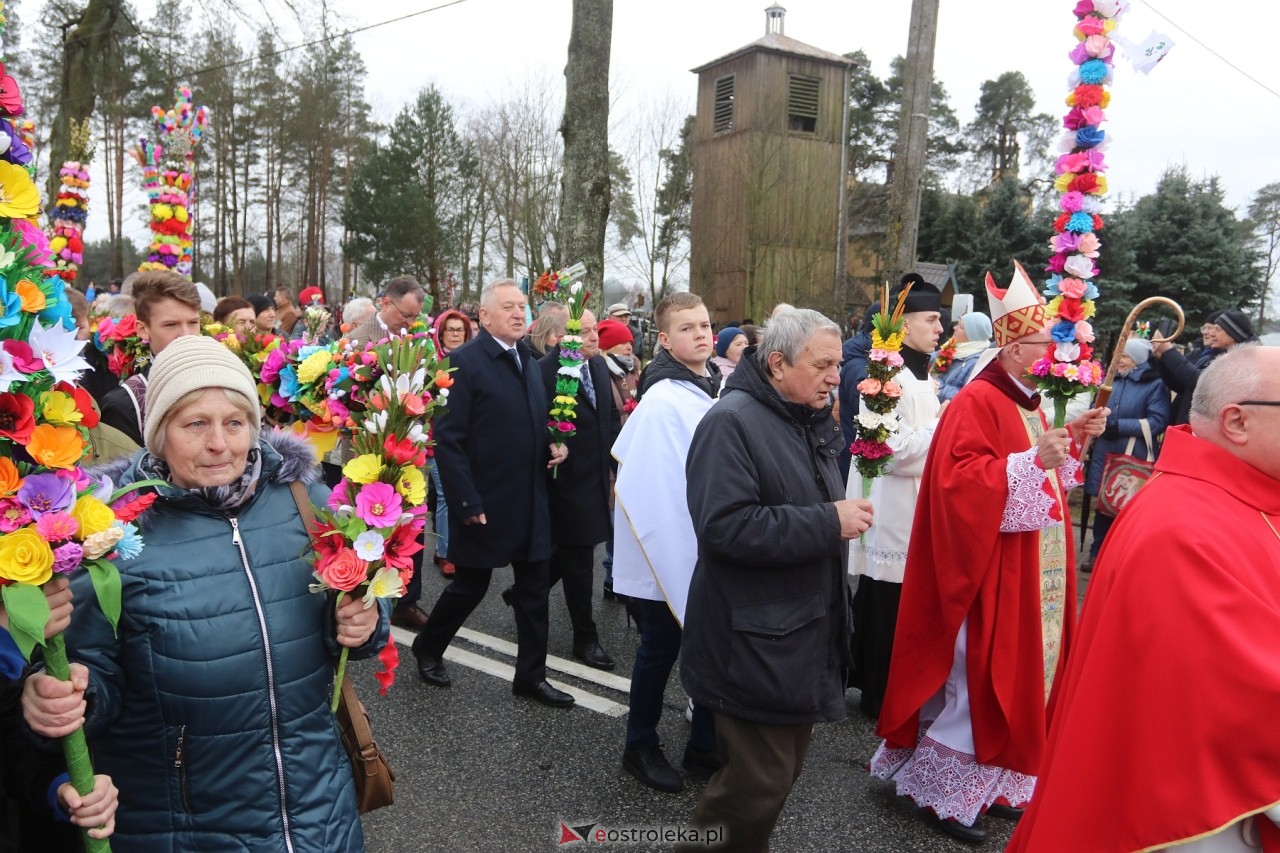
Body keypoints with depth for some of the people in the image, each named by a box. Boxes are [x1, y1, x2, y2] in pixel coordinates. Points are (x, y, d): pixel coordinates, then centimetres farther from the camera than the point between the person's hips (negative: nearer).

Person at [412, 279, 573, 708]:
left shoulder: (529, 359, 10)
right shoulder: (464, 361, -13)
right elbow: (448, 439, -16)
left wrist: (553, 445, -1)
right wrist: (467, 503, -18)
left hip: (531, 500, 7)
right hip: (484, 502, -6)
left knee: (534, 586, 11)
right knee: (471, 585, 9)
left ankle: (531, 675, 25)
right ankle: (427, 648, 35)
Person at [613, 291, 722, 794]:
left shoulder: (717, 389, 6)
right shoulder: (663, 399, -18)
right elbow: (654, 483, -20)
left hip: (709, 550, 7)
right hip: (669, 550, -7)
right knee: (661, 648, 8)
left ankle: (704, 746, 30)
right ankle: (641, 748, 27)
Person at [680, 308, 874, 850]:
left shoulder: (813, 421, 12)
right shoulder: (732, 421, -18)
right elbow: (726, 526, -28)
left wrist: (845, 515, 8)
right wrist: (828, 523, -24)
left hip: (807, 634, 9)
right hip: (755, 643, -9)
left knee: (785, 769, 20)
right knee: (759, 786, -1)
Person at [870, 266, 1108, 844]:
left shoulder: (1028, 402, 13)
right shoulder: (976, 403, -16)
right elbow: (958, 481, -26)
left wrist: (1071, 439, 8)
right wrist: (1035, 460, -29)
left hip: (1033, 573, 10)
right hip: (991, 570, -10)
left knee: (1019, 674, 16)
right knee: (978, 677, -1)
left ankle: (990, 779, 31)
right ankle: (942, 788, 15)